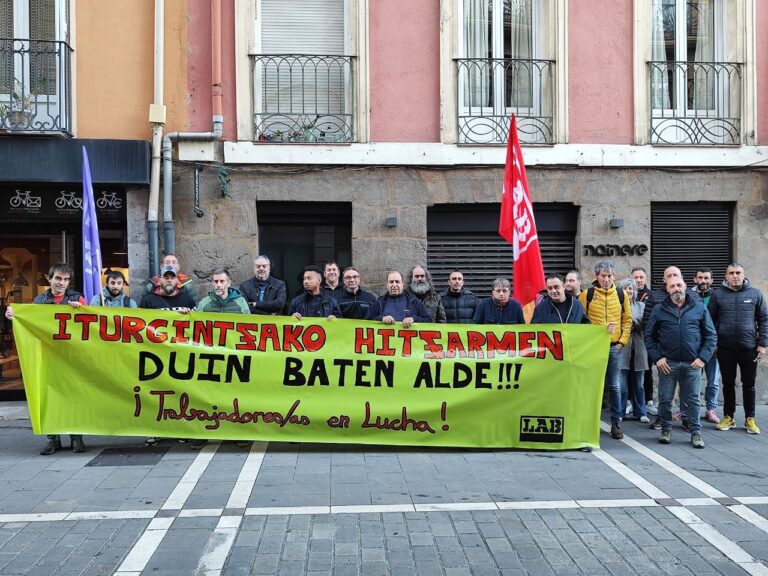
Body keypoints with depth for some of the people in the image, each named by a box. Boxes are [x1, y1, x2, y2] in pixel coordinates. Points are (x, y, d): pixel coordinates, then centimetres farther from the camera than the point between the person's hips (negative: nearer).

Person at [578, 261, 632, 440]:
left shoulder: (621, 295, 6)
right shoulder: (587, 294, -1)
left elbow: (627, 319, 8)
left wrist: (623, 341, 0)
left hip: (615, 346, 1)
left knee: (614, 385, 5)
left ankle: (616, 422, 14)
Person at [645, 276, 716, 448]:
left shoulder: (699, 308, 4)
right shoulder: (659, 310, 4)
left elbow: (711, 335, 6)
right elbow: (649, 336, 7)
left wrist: (703, 357, -4)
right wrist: (657, 357, -4)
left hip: (692, 363, 0)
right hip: (667, 363, 0)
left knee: (693, 400, 6)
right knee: (665, 399, 5)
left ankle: (695, 433, 17)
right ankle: (666, 429, 22)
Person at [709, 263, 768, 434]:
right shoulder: (717, 295, 2)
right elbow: (710, 320, 4)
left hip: (749, 348, 0)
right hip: (725, 349, 0)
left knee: (749, 385, 8)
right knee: (728, 384, 9)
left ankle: (750, 419, 19)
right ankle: (728, 417, 20)